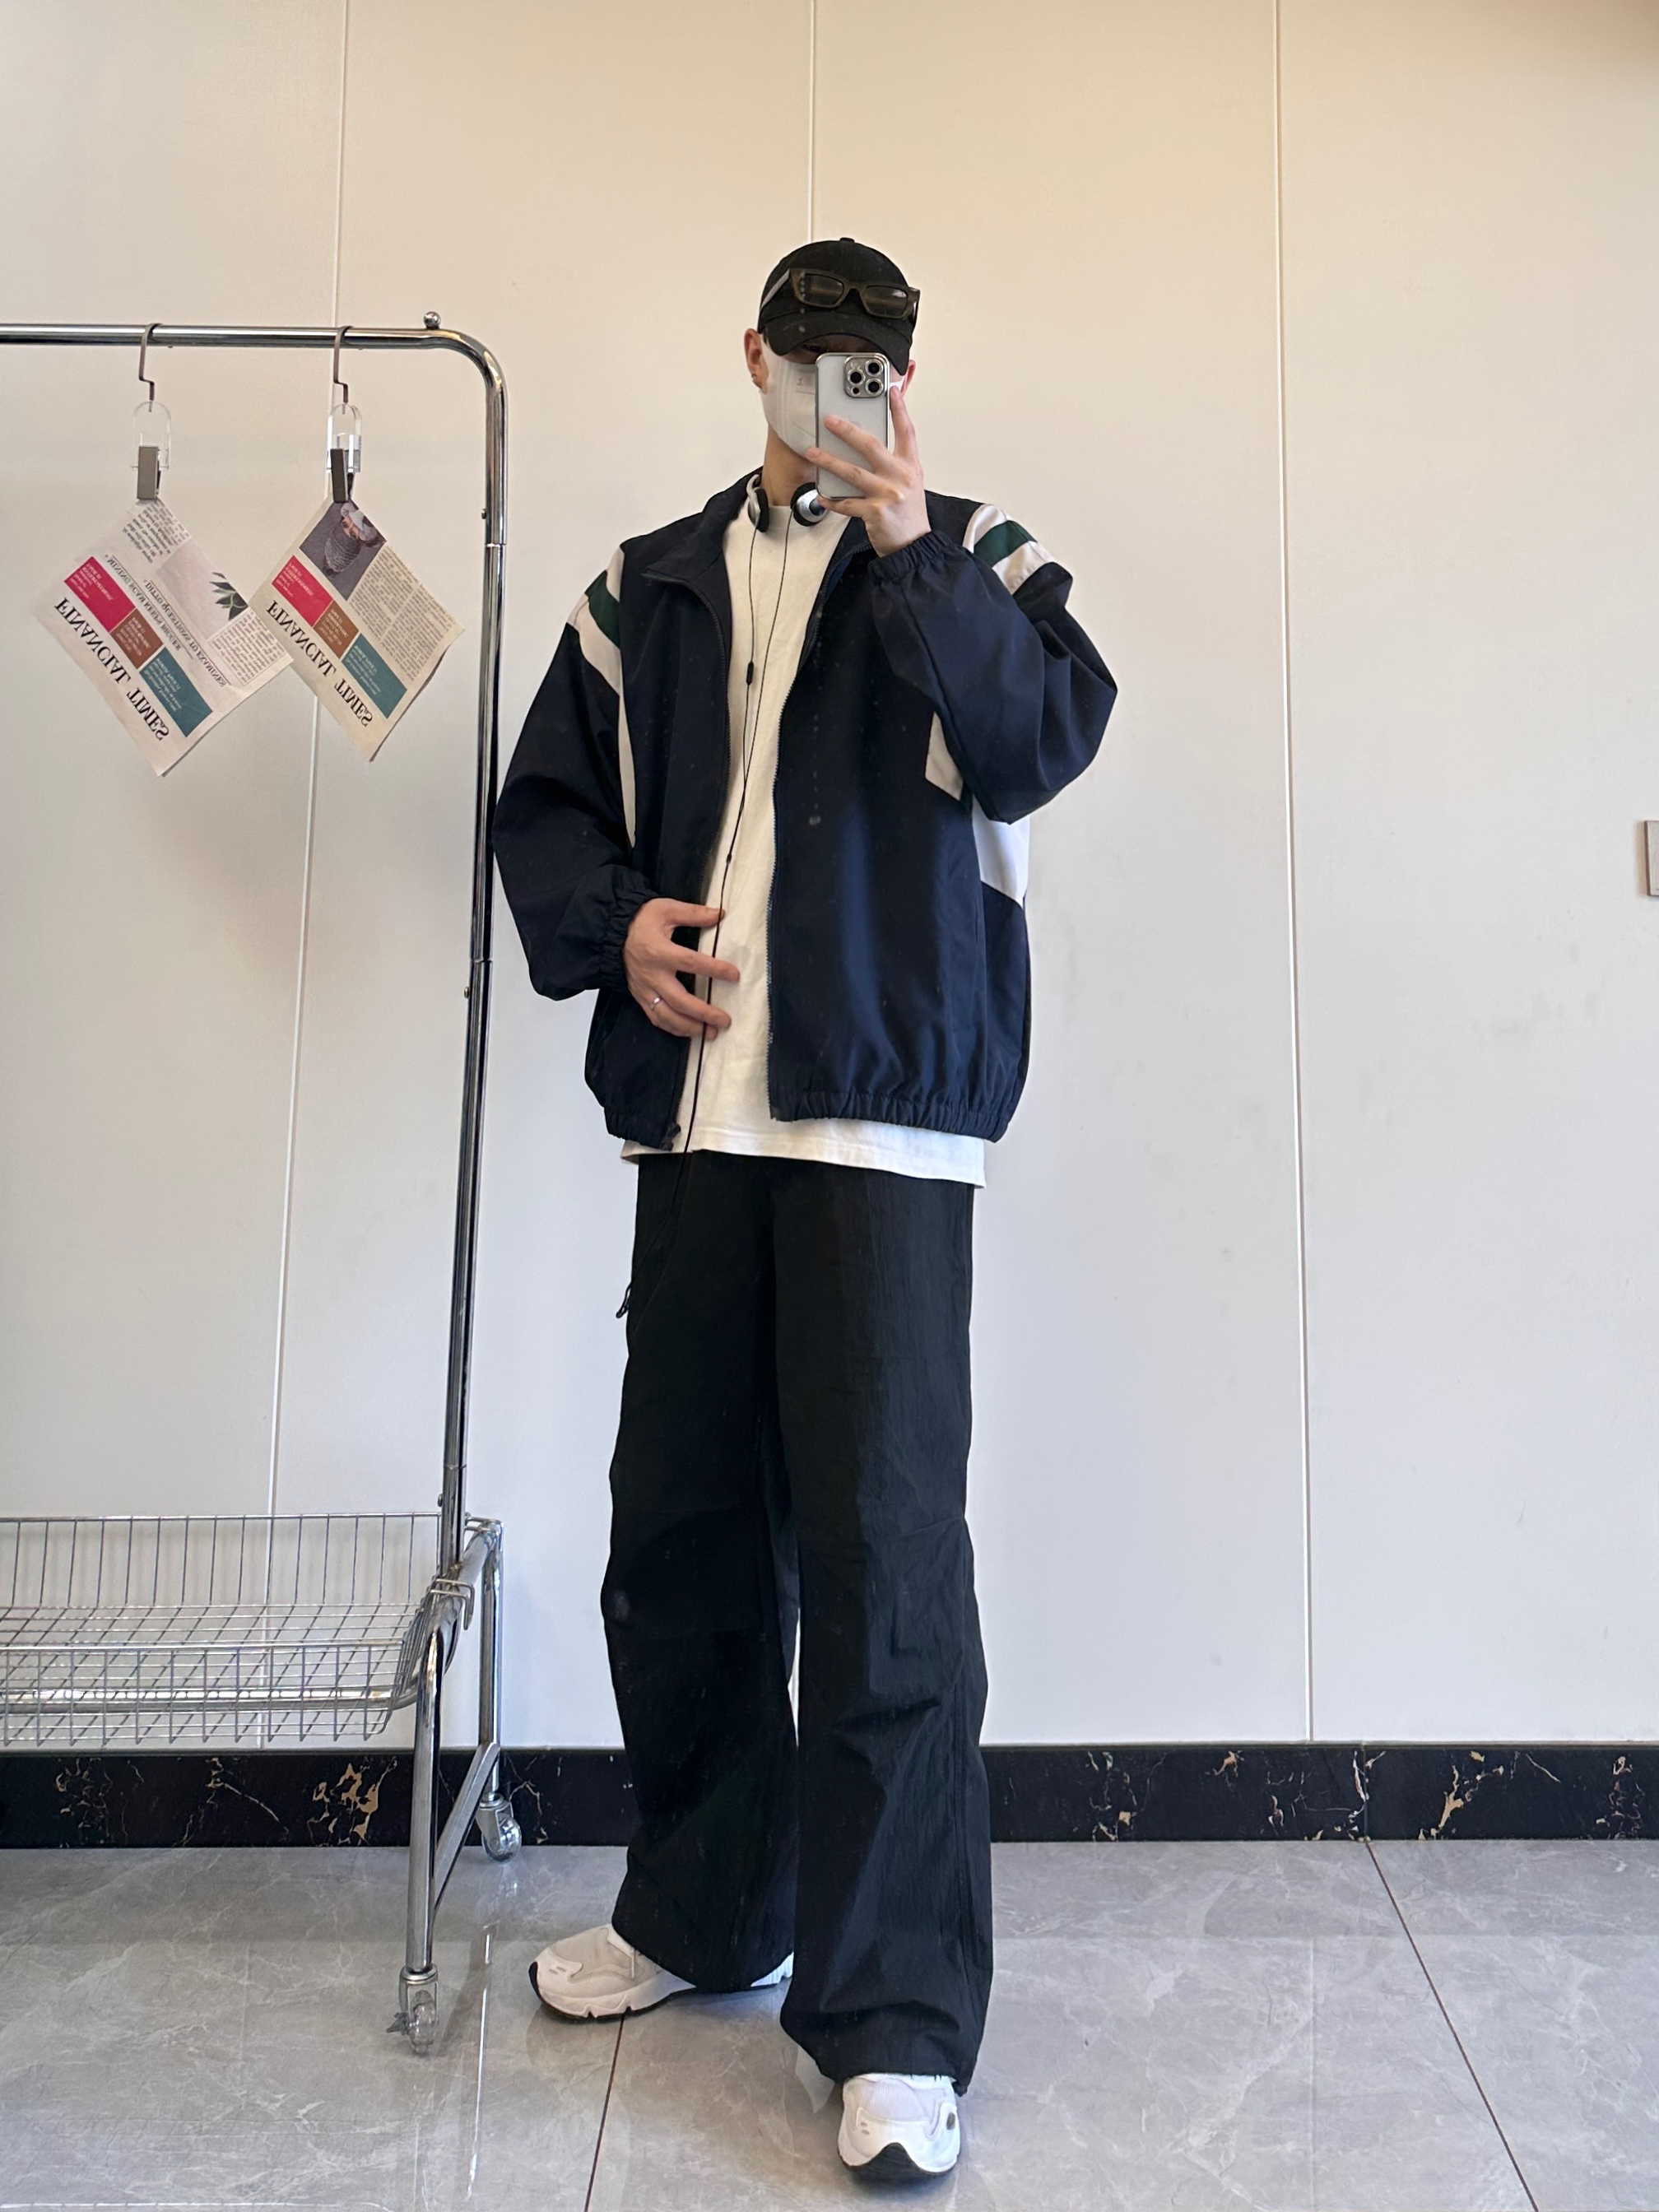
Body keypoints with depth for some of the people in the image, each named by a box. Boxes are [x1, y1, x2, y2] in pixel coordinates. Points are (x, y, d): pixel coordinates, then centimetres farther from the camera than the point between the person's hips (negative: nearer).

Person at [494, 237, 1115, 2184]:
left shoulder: (973, 561, 9)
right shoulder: (652, 588, 19)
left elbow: (1040, 742, -9)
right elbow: (546, 805, 19)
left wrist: (907, 543, -14)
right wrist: (616, 923, 0)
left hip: (884, 1110, -4)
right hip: (694, 1111, 5)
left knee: (885, 1550, -8)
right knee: (678, 1533, 11)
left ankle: (897, 2023, 5)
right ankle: (707, 1911, 32)